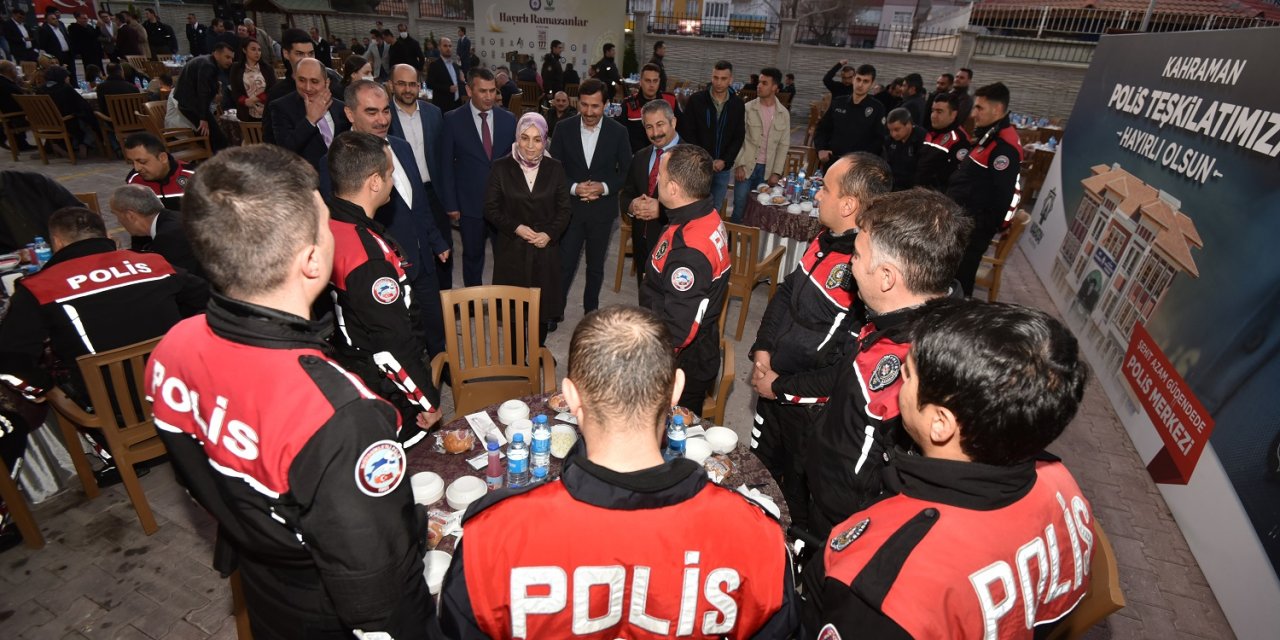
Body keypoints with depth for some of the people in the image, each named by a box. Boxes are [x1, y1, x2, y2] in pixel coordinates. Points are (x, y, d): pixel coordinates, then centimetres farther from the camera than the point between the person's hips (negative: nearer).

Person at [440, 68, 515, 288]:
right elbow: (446, 165, -2)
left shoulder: (508, 119, 3)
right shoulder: (453, 120, -4)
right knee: (472, 257, 12)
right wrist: (450, 204, -5)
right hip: (470, 203, -1)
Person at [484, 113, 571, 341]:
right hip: (511, 248, -1)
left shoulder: (555, 168, 0)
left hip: (545, 248, 1)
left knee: (542, 305, 8)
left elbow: (564, 209, 3)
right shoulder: (501, 167, -4)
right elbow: (490, 209, -1)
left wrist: (549, 234, -12)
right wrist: (516, 228, -14)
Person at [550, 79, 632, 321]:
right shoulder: (564, 128, -5)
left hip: (602, 209, 1)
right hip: (570, 207, 0)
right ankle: (553, 311, 20)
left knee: (596, 265, 15)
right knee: (564, 262, 3)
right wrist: (573, 187, -17)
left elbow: (627, 172, 0)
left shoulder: (618, 132, -6)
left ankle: (591, 310, 34)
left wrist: (604, 187, -17)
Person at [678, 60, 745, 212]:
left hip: (723, 167, 2)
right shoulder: (696, 100, -5)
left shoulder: (738, 104, 2)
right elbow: (687, 133, -5)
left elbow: (739, 137, 5)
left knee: (716, 208, 11)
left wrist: (724, 160, -9)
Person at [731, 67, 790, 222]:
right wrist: (739, 165, -10)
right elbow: (738, 138, -2)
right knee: (740, 207, 1)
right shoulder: (747, 108, -2)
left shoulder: (784, 113, 3)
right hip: (745, 167, -1)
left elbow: (784, 145, 4)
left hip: (767, 170, 1)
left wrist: (777, 172, -3)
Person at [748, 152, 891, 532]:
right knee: (762, 467, 29)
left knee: (800, 488, 17)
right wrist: (763, 349, -3)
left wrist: (783, 386, -18)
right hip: (773, 386, 9)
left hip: (812, 406, -9)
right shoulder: (826, 239, -3)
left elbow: (849, 368, -27)